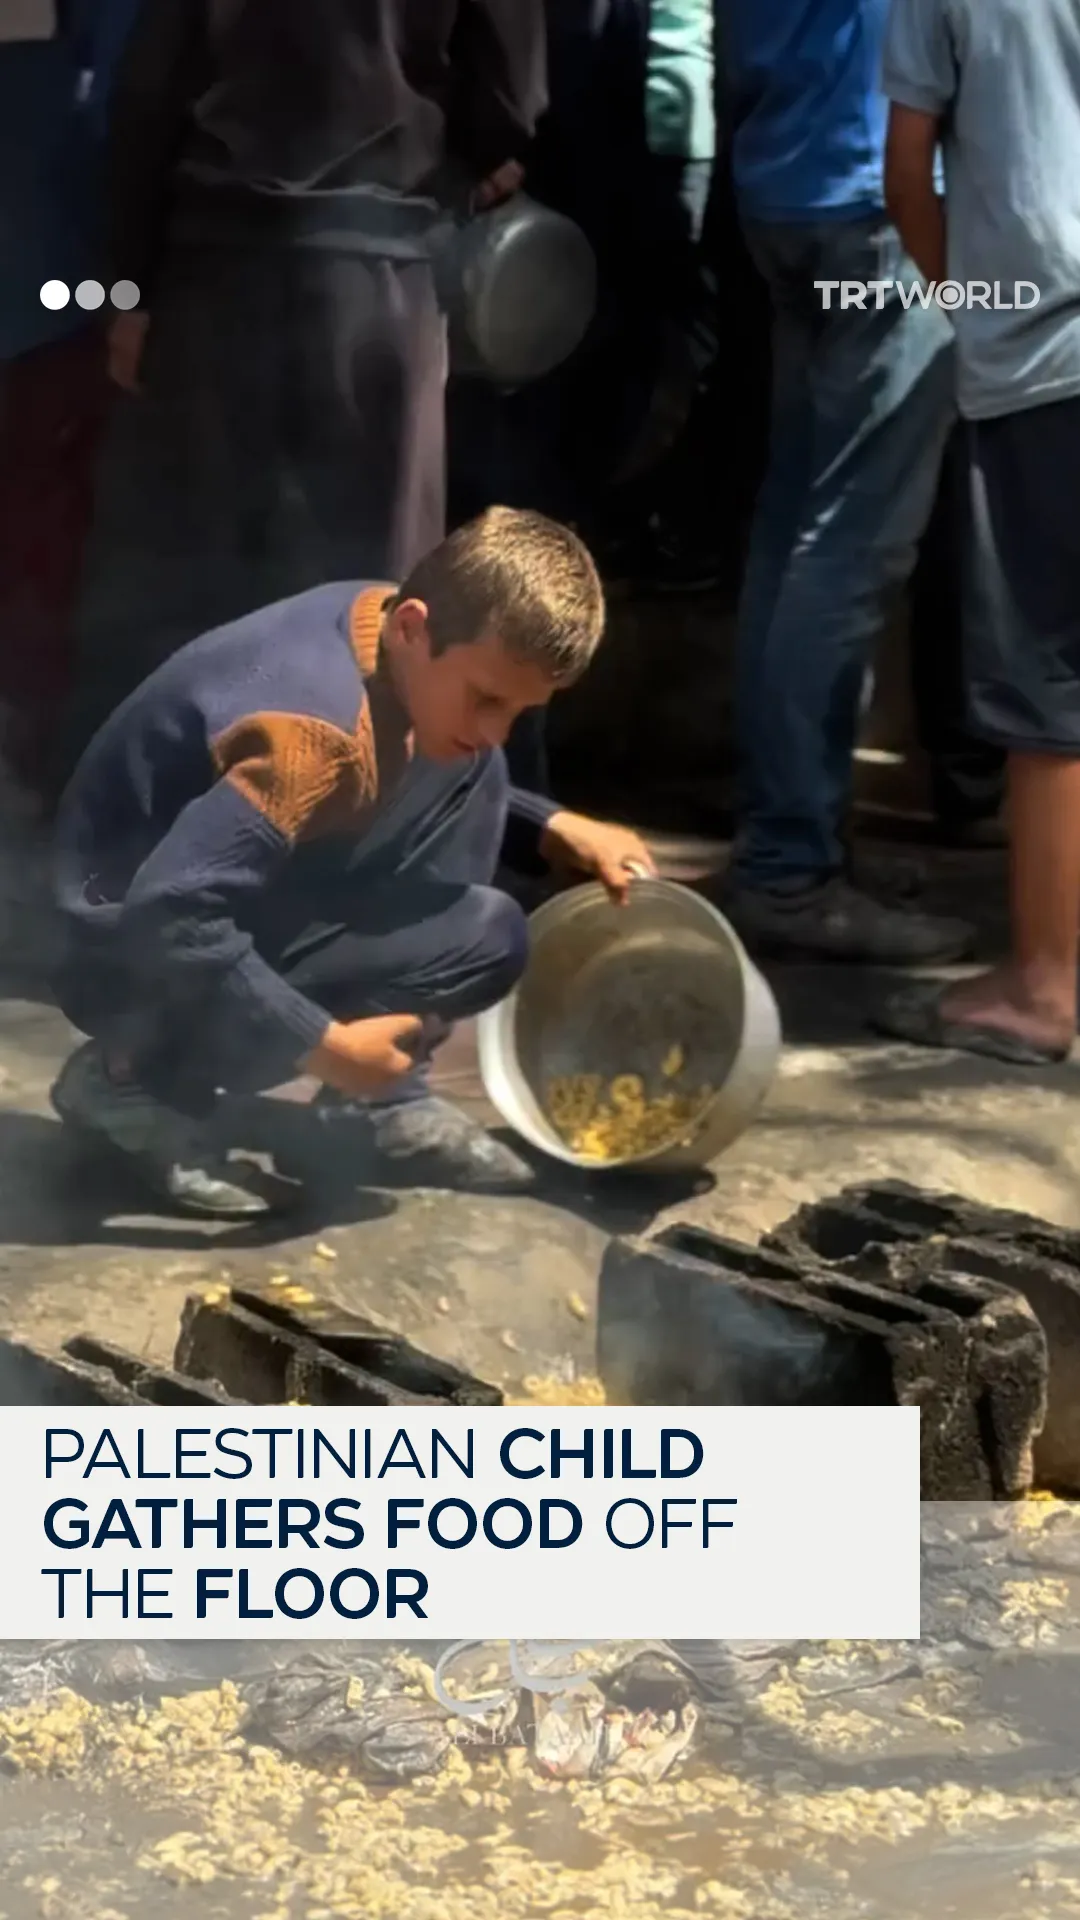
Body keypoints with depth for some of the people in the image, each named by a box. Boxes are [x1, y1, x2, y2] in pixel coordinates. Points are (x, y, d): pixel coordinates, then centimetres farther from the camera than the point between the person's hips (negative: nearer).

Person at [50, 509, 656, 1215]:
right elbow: (169, 917, -39)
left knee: (473, 782, 5)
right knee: (488, 937, -19)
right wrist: (324, 1045, -31)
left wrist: (557, 828, 6)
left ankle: (386, 1098, 6)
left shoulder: (378, 624, -5)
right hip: (137, 956, -9)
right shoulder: (318, 731, -33)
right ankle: (146, 1082, -8)